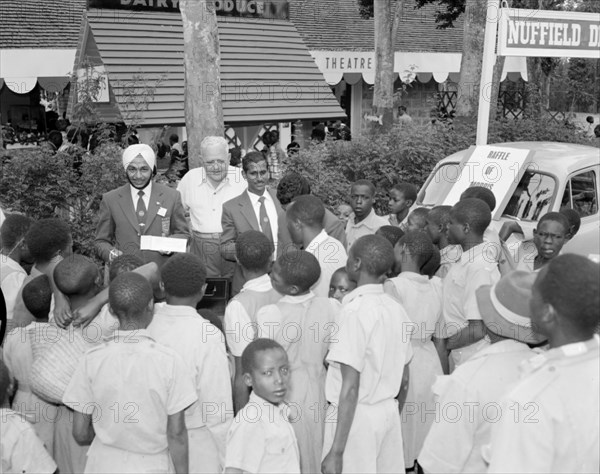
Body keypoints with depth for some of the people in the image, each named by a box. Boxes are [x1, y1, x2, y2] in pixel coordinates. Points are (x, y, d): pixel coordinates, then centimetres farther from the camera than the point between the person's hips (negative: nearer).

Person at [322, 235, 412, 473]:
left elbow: (350, 387, -20)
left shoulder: (355, 310, -17)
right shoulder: (396, 308, 4)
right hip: (389, 413, 7)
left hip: (357, 416, -7)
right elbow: (404, 379, 12)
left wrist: (336, 452, -18)